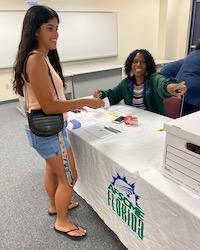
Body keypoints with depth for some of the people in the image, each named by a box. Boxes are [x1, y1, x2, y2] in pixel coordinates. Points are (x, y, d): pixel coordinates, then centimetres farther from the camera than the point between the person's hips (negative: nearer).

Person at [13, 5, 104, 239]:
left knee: (52, 169, 26)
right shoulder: (36, 59, -22)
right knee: (68, 177, 6)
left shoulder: (43, 56, 7)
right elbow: (49, 106, -26)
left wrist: (70, 105, 16)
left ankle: (55, 205, 50)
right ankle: (62, 222, 30)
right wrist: (86, 101, -22)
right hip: (49, 129, -9)